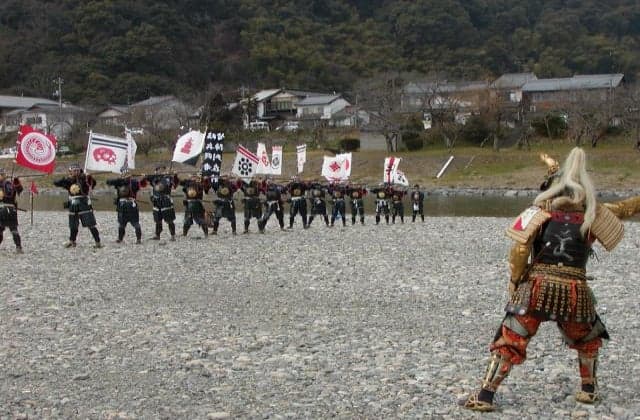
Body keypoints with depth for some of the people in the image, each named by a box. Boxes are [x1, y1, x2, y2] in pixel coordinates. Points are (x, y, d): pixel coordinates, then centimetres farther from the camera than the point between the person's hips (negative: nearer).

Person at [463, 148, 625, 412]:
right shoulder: (592, 216, 5)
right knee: (587, 340, 29)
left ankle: (485, 396, -3)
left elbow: (520, 250, -6)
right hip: (574, 289, 2)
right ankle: (589, 389, 36)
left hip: (537, 285, -1)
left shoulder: (541, 212, 0)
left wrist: (515, 281, 5)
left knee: (510, 341, 1)